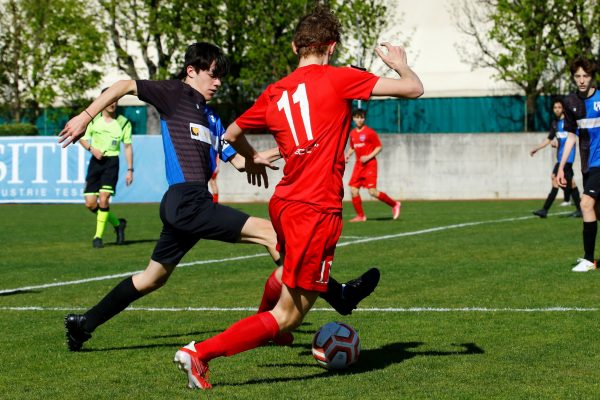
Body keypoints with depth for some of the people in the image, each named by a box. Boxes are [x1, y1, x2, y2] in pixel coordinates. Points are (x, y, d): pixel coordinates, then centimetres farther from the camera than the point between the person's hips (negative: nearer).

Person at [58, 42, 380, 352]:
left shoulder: (210, 117, 22)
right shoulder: (176, 94, -2)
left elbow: (237, 159, 21)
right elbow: (126, 86, -7)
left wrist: (280, 152, 9)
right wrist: (85, 117, -12)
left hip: (184, 208, 10)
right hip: (187, 201, -10)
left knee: (152, 278, 18)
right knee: (271, 233, -13)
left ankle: (83, 324, 26)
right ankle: (338, 295, -13)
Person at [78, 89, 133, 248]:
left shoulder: (123, 123, 1)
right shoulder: (93, 119, 3)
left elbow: (128, 146, 5)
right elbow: (82, 138, 12)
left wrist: (130, 170, 0)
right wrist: (92, 149, -9)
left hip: (111, 162, -3)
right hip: (96, 161, 3)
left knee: (103, 199, -16)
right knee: (90, 203, -2)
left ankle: (98, 236, -2)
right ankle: (117, 223, 22)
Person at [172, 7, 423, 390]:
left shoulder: (274, 92, 11)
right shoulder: (339, 78, -6)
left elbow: (232, 133, 25)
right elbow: (414, 89, -4)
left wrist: (252, 158, 45)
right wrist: (400, 64, 17)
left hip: (284, 202, 7)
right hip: (316, 211, -7)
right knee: (288, 314, -4)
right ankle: (200, 353, -11)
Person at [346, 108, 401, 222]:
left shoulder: (370, 132, -8)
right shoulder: (352, 133, 10)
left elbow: (379, 147, -6)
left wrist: (368, 157, -17)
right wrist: (348, 155, 6)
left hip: (370, 164, -6)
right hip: (358, 165, 6)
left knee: (372, 191, -13)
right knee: (353, 189, -3)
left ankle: (394, 204, 6)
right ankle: (360, 216, 7)